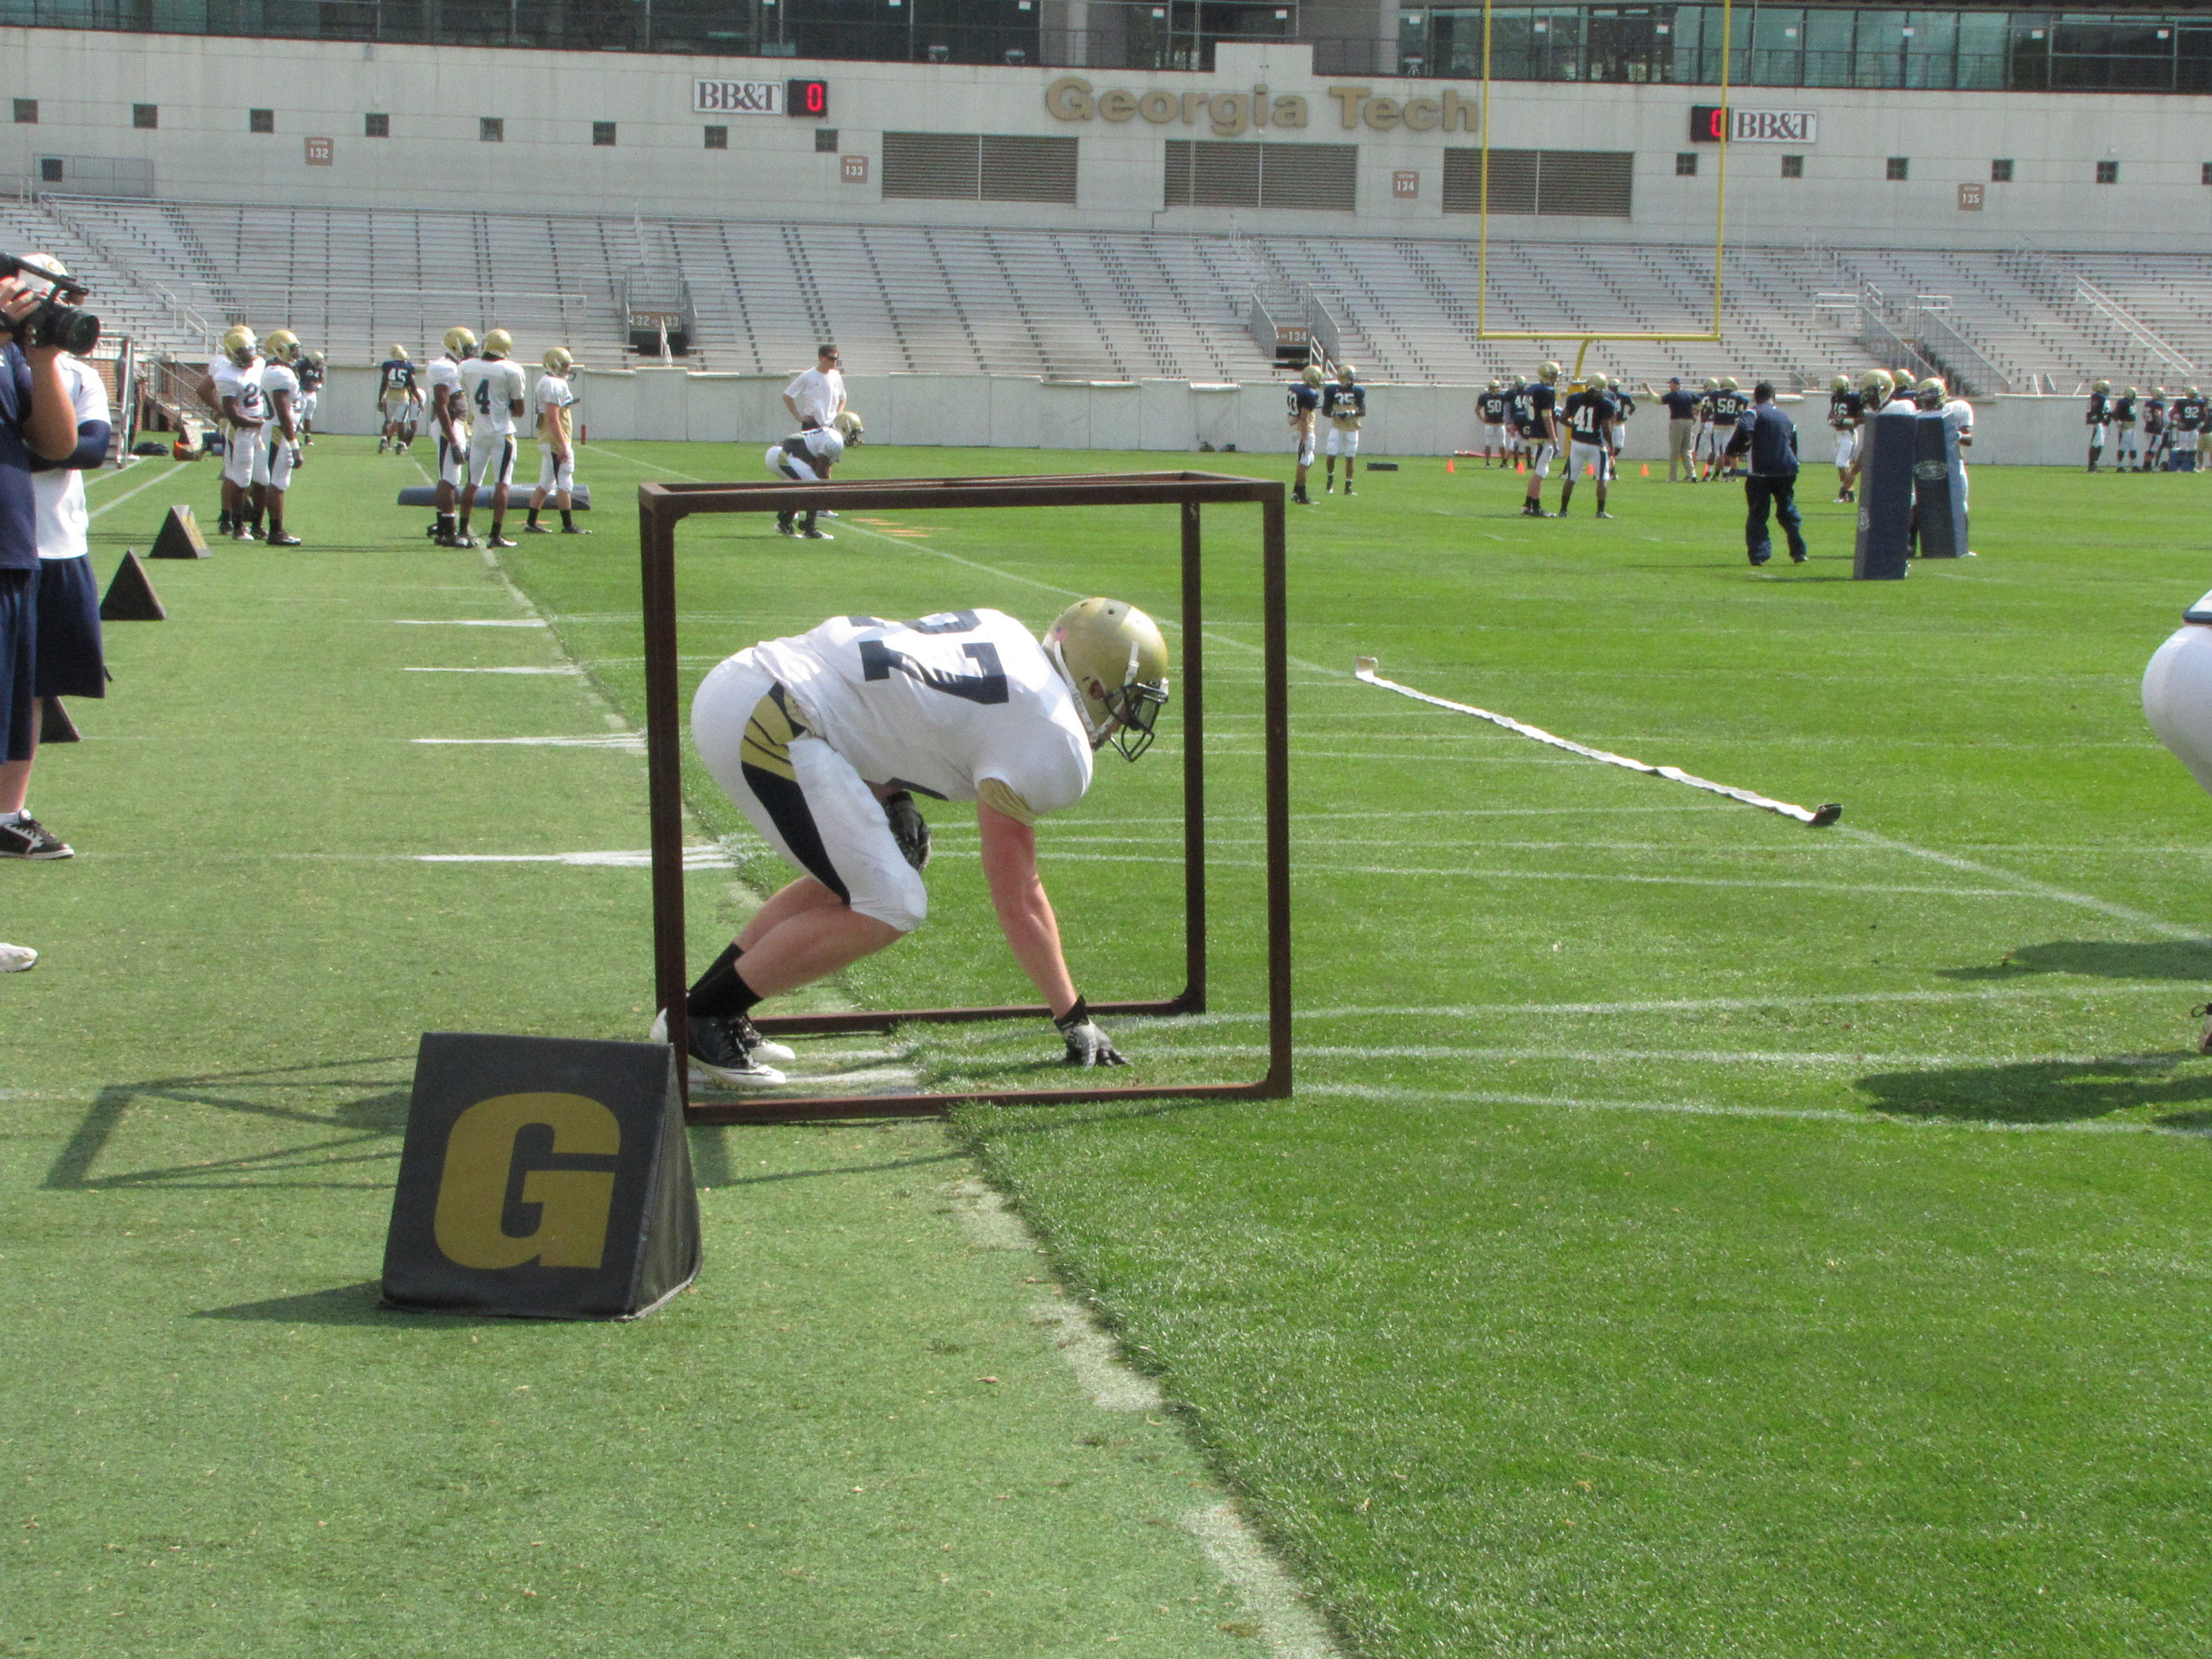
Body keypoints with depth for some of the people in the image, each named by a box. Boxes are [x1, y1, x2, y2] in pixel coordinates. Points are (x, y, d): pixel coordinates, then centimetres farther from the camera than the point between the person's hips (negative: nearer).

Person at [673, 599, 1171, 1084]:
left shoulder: (1001, 632, 18)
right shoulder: (1055, 749, -7)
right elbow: (1017, 898, 0)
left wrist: (892, 799, 13)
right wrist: (1074, 1019, 8)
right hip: (766, 718, -10)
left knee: (847, 882, 22)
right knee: (890, 908, -5)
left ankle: (697, 1006, 24)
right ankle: (703, 1016, -1)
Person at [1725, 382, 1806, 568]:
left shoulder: (1755, 413, -1)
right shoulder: (1786, 418, 17)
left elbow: (1744, 431, -20)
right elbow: (1794, 446, 23)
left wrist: (1732, 451, -6)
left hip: (1761, 471, -5)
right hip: (1786, 468, 5)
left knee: (1757, 514, 1)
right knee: (1788, 511, 17)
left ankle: (1759, 554, -5)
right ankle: (1799, 552, 16)